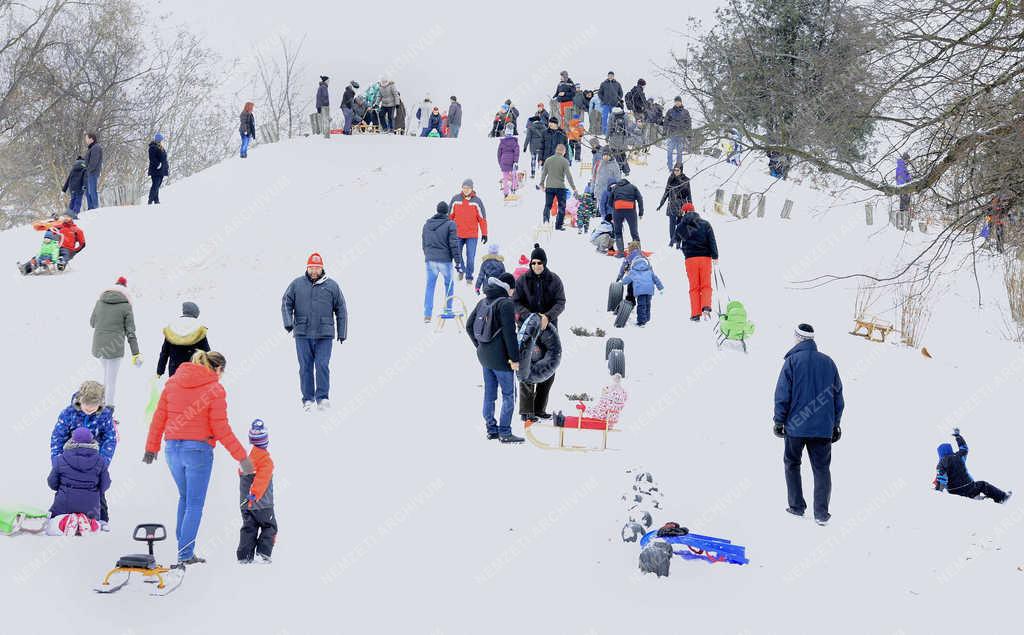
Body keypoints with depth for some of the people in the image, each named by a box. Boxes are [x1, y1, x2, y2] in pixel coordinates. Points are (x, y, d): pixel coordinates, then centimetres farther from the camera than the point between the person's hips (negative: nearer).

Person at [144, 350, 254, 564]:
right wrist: (241, 457, -6)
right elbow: (221, 429, -10)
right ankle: (185, 554, 2)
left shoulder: (172, 383, 7)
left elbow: (159, 418, 10)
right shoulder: (215, 390, -8)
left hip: (173, 448, 5)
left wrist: (152, 448, 20)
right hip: (198, 450, -5)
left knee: (185, 497, 23)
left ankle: (182, 544, 22)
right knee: (195, 503, 4)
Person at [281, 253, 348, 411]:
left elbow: (341, 310, 9)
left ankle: (322, 398, -3)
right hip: (302, 334, 1)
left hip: (324, 335, -1)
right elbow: (286, 303, 8)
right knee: (305, 367, 4)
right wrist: (288, 322, -8)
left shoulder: (332, 286, 5)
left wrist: (342, 333, 6)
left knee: (322, 365, -9)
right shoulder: (296, 284, 6)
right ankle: (308, 399, 11)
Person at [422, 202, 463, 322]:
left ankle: (427, 314, 0)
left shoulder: (427, 224, 8)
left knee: (430, 286, 6)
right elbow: (454, 244, -10)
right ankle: (448, 310, 18)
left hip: (430, 260, 4)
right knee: (449, 284, 14)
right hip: (445, 260, -4)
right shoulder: (450, 224, -8)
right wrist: (458, 262, -6)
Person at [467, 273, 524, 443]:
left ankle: (491, 429, 21)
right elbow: (509, 333, -20)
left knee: (489, 394, 14)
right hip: (501, 358, -8)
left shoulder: (483, 302, 8)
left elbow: (469, 326, 14)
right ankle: (505, 433, 2)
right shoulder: (506, 303, -16)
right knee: (509, 395, 1)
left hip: (484, 355, 8)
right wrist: (515, 358, -15)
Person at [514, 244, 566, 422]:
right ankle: (526, 410, -5)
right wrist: (530, 316, -19)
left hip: (548, 328, 2)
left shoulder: (554, 280, 1)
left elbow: (561, 302, -4)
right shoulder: (523, 280, 0)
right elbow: (516, 302, -3)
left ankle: (539, 408, 16)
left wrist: (548, 316, -22)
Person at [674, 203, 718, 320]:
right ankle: (706, 307, -19)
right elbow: (712, 241, -3)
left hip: (690, 258, 0)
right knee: (706, 285, 5)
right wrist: (715, 256, 0)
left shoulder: (681, 226, 4)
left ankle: (695, 314, 1)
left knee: (694, 287, 6)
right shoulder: (705, 224, 3)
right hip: (705, 257, 0)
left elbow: (676, 239, 21)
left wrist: (679, 244, 45)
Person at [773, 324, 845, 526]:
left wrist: (779, 421, 0)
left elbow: (783, 394, -8)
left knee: (792, 464, 15)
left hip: (796, 426, -3)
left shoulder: (792, 361, -6)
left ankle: (797, 506, 14)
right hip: (823, 427, 3)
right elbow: (838, 396, 11)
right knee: (821, 468, 6)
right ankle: (821, 513, -3)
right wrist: (836, 424, 18)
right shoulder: (828, 362, 6)